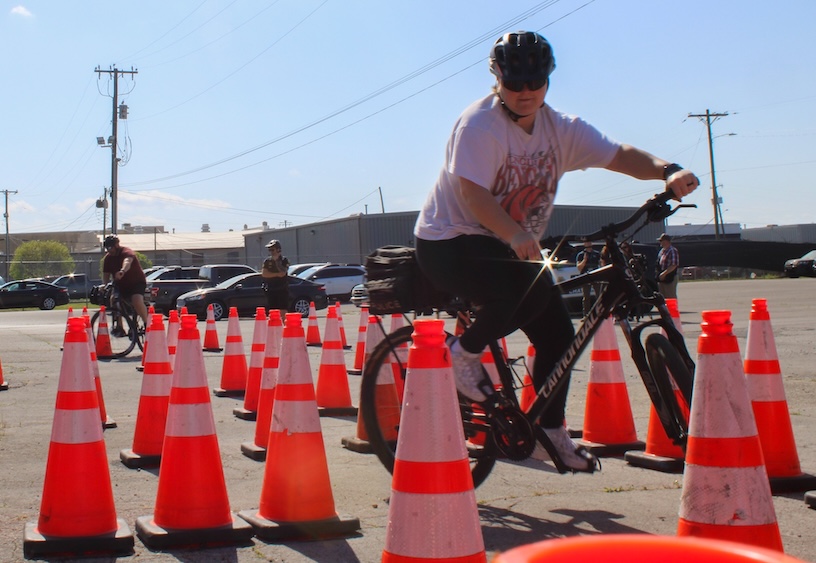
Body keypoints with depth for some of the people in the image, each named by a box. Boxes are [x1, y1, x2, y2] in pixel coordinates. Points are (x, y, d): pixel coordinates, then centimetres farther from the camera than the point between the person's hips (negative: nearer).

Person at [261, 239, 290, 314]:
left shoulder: (284, 260, -1)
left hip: (282, 290, -3)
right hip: (271, 290, 3)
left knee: (283, 312, -6)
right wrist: (277, 274, -11)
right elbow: (264, 273, -5)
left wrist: (277, 261, -9)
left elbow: (283, 273, -15)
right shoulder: (267, 261, 8)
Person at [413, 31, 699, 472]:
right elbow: (471, 192, -29)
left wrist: (666, 171, -29)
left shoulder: (560, 129, 1)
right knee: (532, 290, -33)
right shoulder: (479, 125, -18)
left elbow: (619, 154, -9)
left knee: (558, 333, 1)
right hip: (450, 243, -7)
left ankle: (552, 431, 19)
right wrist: (516, 236, -45)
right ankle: (465, 351, -8)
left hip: (514, 249, 7)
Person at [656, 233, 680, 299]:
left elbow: (674, 266, -20)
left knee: (671, 298, -4)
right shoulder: (662, 251, 13)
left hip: (670, 278, -9)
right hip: (661, 278, 9)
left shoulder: (673, 251, -14)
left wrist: (664, 273, -23)